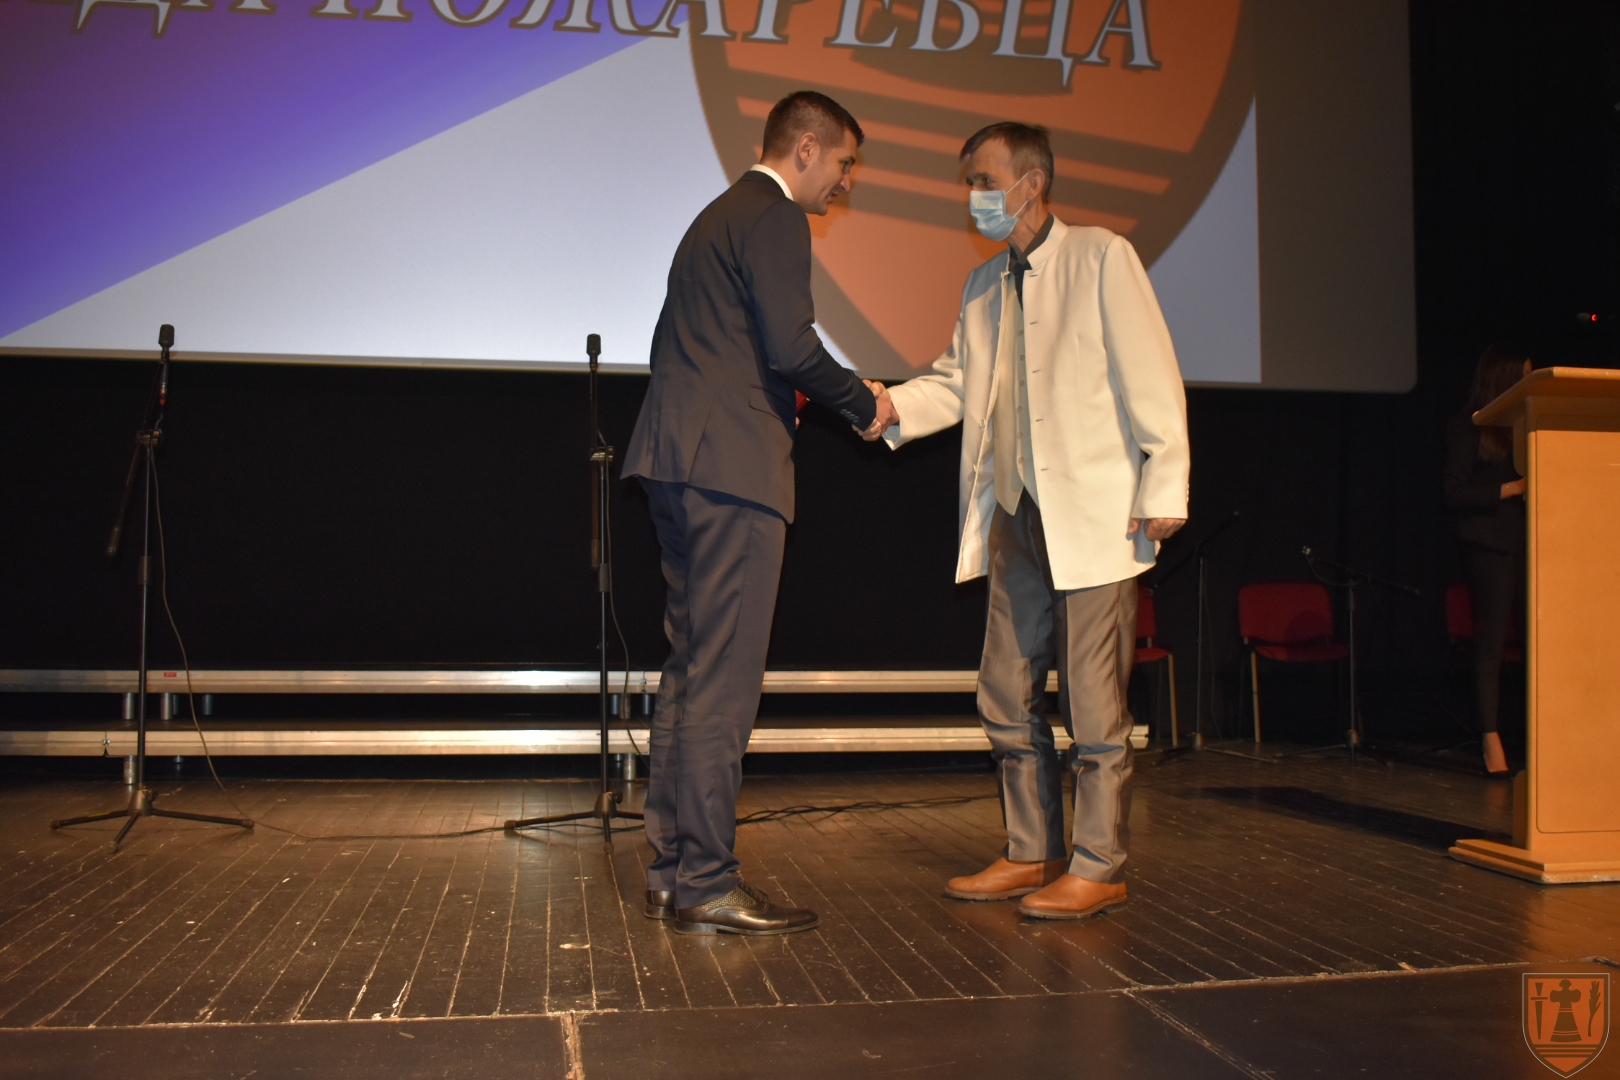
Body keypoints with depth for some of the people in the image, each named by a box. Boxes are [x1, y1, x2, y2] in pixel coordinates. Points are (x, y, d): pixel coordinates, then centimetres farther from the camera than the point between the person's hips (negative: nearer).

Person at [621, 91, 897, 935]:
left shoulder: (718, 217, 25)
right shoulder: (775, 219, -5)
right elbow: (791, 346, -16)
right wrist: (861, 404, -1)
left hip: (680, 464, 10)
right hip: (732, 467, -10)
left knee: (691, 670, 11)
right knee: (723, 679, -8)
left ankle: (671, 869, 16)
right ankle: (707, 885, -4)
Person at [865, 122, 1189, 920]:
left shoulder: (1100, 258, -2)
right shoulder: (983, 285, 18)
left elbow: (1149, 375, -7)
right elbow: (956, 382, 13)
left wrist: (1163, 486, -13)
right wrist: (890, 405, -6)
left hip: (1095, 515, -7)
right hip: (1015, 517, 7)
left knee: (1092, 701, -2)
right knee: (1007, 697, 10)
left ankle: (1098, 867, 8)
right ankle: (1031, 854, 22)